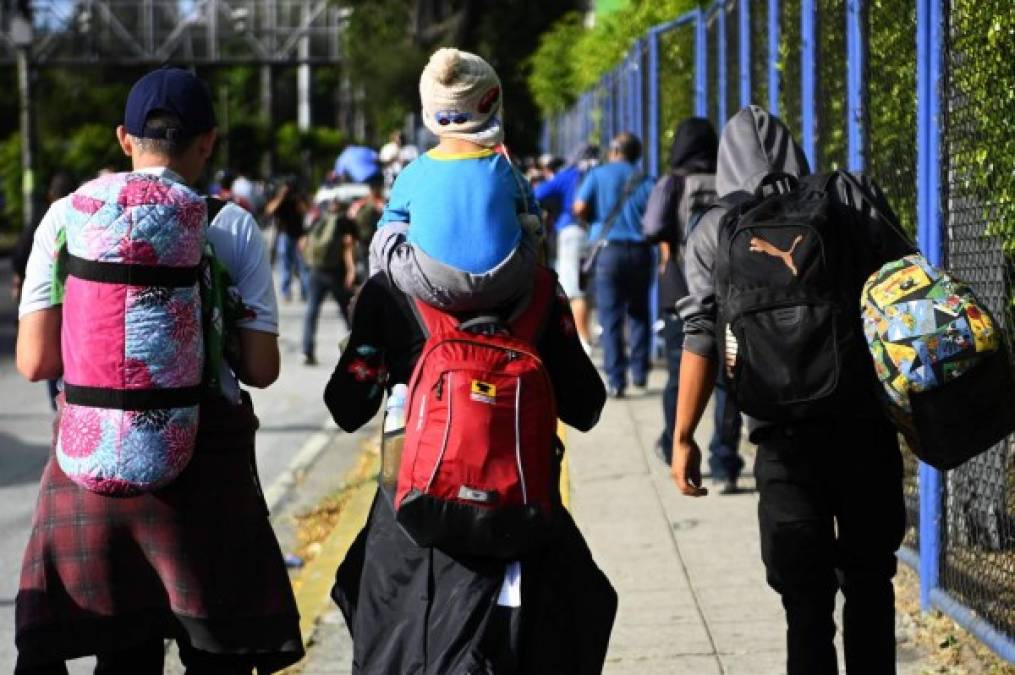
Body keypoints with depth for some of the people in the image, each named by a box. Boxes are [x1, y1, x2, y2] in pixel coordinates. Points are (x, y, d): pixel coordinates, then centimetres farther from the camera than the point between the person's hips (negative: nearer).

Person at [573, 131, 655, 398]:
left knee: (611, 318, 0)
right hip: (640, 250, 2)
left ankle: (616, 380, -5)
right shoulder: (646, 181, 7)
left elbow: (580, 208, -7)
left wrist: (596, 219, 11)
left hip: (608, 249, -2)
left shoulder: (598, 175, 3)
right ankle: (639, 372, 15)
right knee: (638, 313, 17)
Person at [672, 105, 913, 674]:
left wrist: (684, 437, 2)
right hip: (867, 419, 2)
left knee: (806, 596, 3)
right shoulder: (852, 196, 4)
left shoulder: (717, 231, 3)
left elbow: (702, 339, -3)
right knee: (869, 580, 17)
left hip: (787, 434, -1)